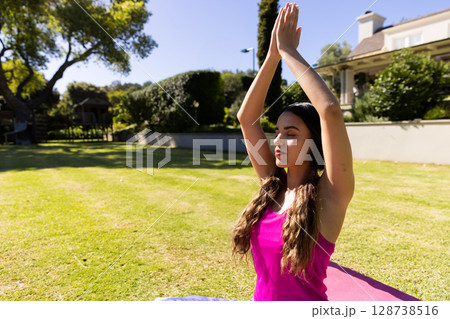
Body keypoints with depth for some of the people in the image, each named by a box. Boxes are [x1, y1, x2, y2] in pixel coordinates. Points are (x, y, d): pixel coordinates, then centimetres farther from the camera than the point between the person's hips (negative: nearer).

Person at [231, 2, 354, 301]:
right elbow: (246, 117, -4)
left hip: (307, 299, -4)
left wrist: (288, 51, -18)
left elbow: (330, 110, -27)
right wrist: (272, 56, -7)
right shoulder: (273, 183, 0)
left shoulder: (329, 195, -14)